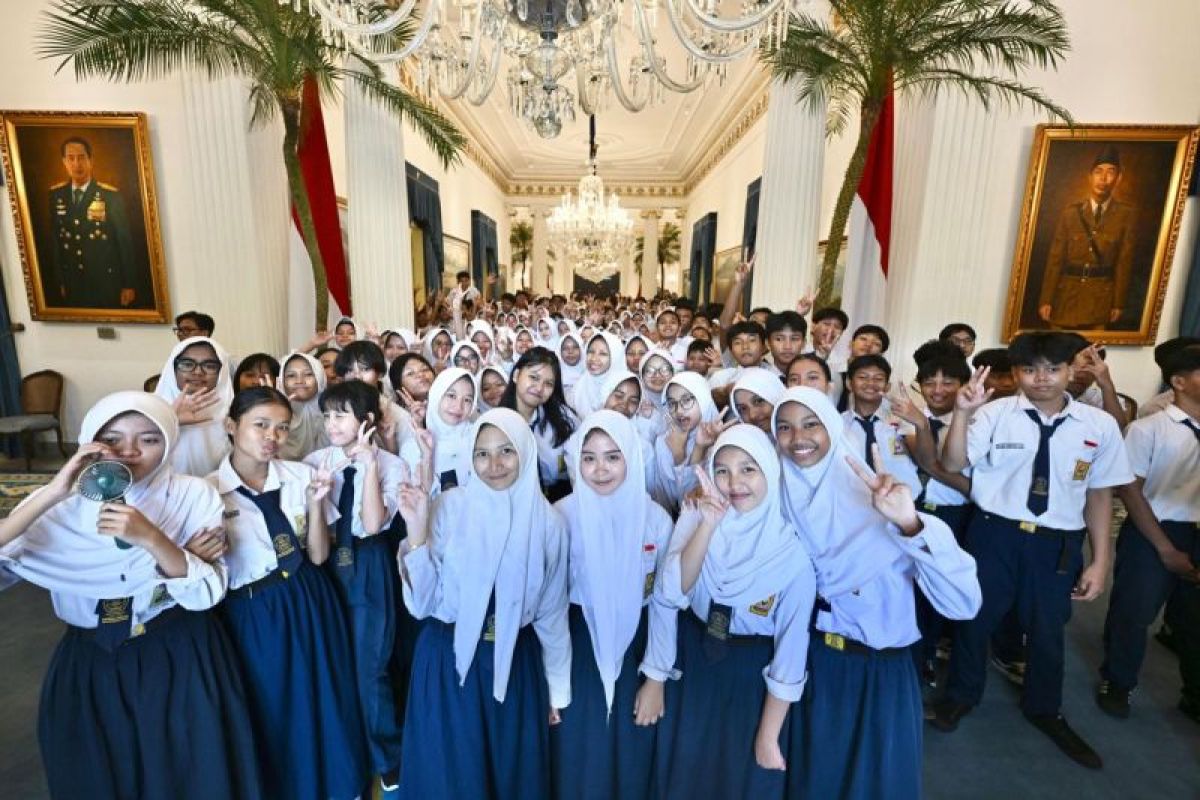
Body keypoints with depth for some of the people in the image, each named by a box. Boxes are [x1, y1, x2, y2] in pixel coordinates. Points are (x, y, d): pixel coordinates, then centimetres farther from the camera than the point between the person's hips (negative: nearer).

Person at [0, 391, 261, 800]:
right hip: (91, 669, 2)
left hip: (181, 663, -1)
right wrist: (53, 493, -25)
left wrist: (151, 539, -30)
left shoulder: (193, 495, -10)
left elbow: (205, 594, -16)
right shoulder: (62, 510, -5)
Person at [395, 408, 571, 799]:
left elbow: (552, 610, 1)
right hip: (448, 660, -1)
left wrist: (557, 688, 8)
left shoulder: (547, 520, -8)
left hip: (515, 663, 1)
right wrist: (416, 530, -24)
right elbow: (423, 601, -12)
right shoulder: (449, 507, -12)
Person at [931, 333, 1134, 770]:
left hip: (1059, 543, 2)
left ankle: (1044, 710, 48)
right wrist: (963, 413, -30)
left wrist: (1100, 561, 3)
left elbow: (1100, 495, 3)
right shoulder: (996, 414, -11)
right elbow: (953, 464, -16)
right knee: (975, 617, 14)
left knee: (1048, 630, 20)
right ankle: (961, 694, 40)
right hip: (994, 533, -2)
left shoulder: (1100, 425, -4)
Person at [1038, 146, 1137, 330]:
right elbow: (1055, 258, 0)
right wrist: (1046, 299, -5)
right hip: (1067, 293, 0)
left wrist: (1119, 303, -1)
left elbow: (1124, 261, 1)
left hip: (1101, 297, 0)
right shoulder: (1070, 211, 4)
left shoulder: (1126, 214, 3)